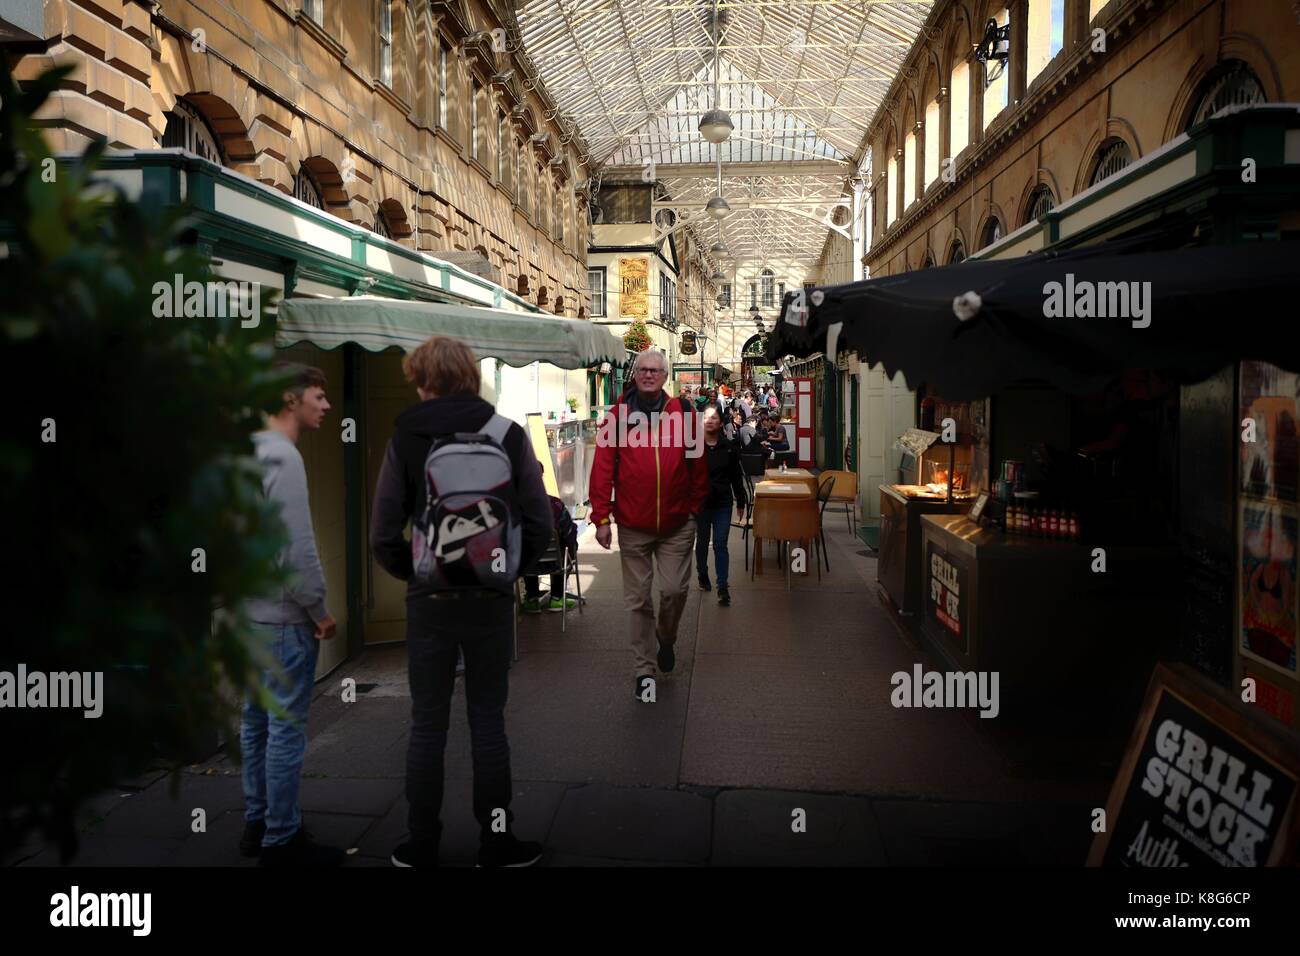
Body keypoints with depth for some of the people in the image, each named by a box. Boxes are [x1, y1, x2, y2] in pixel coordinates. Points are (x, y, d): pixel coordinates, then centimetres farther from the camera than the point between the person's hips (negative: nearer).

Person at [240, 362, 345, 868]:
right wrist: (320, 610, -11)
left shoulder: (249, 453, 12)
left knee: (256, 720, 16)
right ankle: (281, 840, 8)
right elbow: (296, 546, -21)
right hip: (284, 616, -10)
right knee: (286, 726, -1)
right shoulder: (283, 456, -16)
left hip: (251, 611, 10)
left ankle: (256, 823, 28)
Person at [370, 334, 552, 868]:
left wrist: (414, 574, 7)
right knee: (488, 721, 11)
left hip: (429, 601, 0)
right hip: (490, 601, 0)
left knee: (427, 724, 12)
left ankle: (422, 846, 24)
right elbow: (540, 525, -7)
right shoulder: (508, 434, -5)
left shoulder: (405, 439, -6)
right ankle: (496, 842, 21)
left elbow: (384, 535, -9)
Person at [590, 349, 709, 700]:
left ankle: (666, 638, 34)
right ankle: (644, 669, 20)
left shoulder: (684, 413, 1)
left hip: (677, 524, 0)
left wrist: (694, 507, 6)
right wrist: (601, 517, -8)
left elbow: (697, 464, 6)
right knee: (638, 599, 7)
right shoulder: (618, 416, -1)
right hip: (633, 526, 0)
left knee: (674, 590, 1)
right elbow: (602, 469, -4)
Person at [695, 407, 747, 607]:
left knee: (720, 544, -3)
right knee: (702, 542, 15)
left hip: (723, 503, 0)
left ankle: (722, 588, -2)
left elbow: (737, 477, 6)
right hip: (700, 502, 0)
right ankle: (702, 576, 36)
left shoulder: (729, 448, -1)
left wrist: (741, 503, 9)